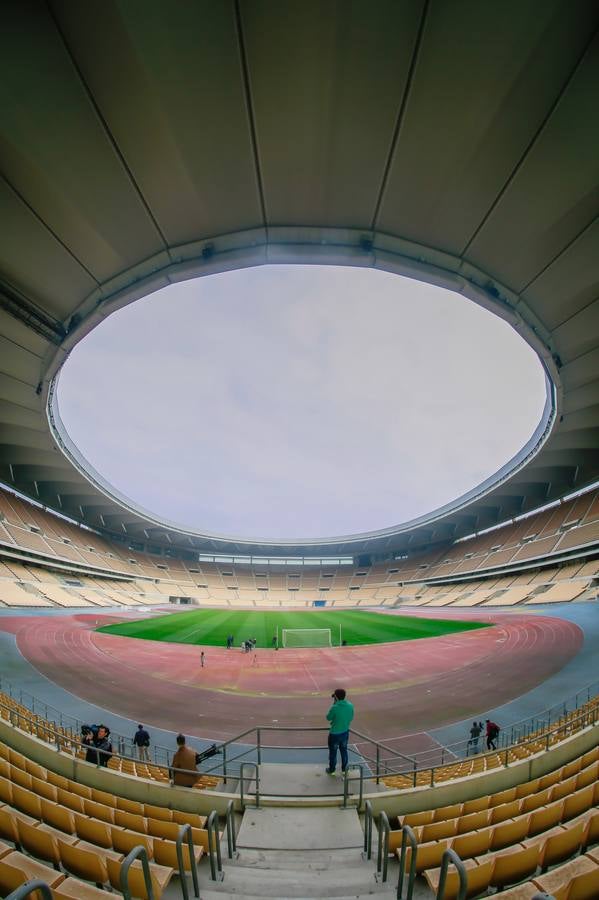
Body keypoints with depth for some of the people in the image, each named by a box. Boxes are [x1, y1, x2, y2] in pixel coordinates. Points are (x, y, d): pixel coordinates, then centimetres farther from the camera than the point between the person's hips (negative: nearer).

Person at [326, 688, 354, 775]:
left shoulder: (334, 708, -30)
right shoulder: (350, 705, -15)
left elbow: (328, 718, -12)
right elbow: (351, 717, 0)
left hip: (335, 734, -4)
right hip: (345, 732, 4)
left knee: (333, 752, 18)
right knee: (344, 750, 26)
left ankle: (331, 770, 35)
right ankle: (344, 768, 41)